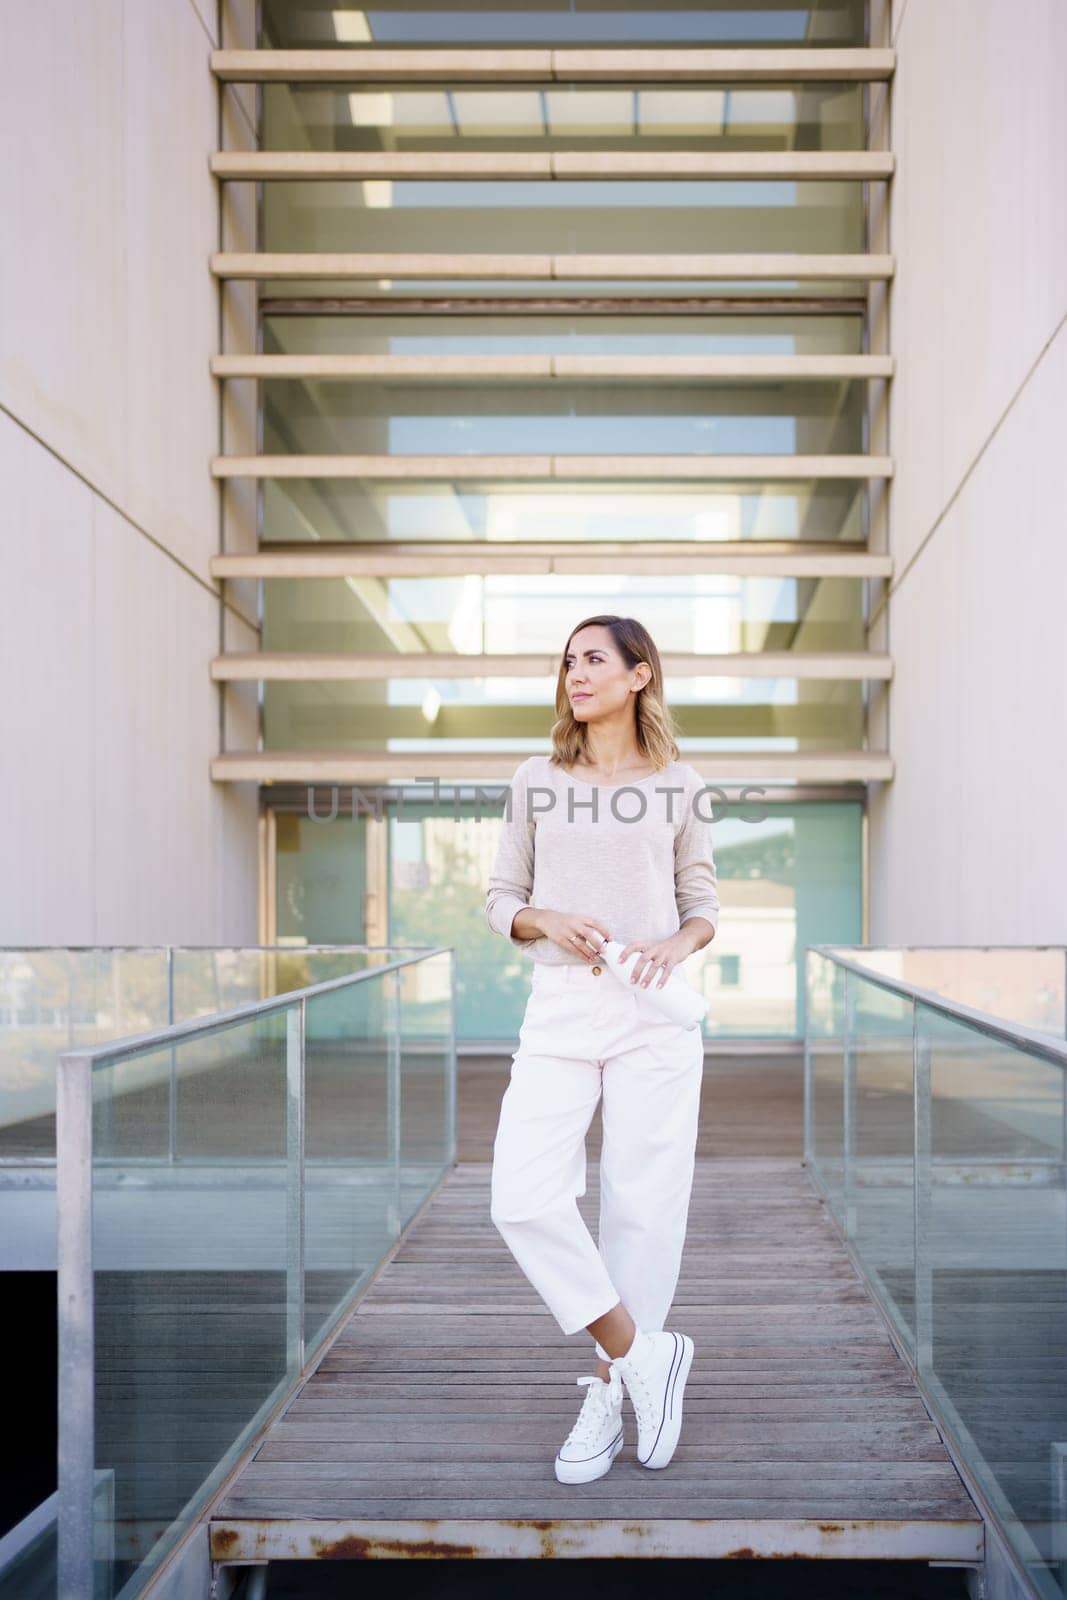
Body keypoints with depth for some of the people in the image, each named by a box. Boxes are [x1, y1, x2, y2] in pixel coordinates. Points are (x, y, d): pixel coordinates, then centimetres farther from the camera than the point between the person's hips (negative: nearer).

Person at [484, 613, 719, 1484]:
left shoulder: (679, 785, 6)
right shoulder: (536, 779, 9)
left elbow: (705, 906, 11)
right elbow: (501, 898, 11)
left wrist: (676, 943, -11)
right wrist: (547, 921, -10)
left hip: (655, 1013, -1)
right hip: (559, 1008, 1)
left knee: (641, 1204, 1)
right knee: (523, 1199, -11)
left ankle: (607, 1398, 17)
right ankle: (644, 1355, 6)